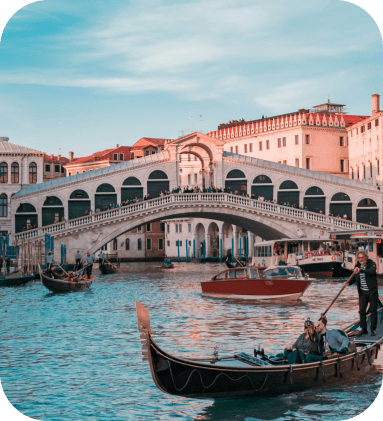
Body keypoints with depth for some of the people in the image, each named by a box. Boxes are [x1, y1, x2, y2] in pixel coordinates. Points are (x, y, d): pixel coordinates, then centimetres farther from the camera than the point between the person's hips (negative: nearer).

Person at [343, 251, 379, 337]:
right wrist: (348, 282, -9)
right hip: (362, 292, 4)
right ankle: (364, 329, 11)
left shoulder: (372, 264, -9)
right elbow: (354, 278, 11)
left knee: (373, 310, 2)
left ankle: (373, 329, 13)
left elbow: (372, 271, -32)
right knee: (361, 311, 1)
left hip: (372, 291, -4)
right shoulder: (357, 266, 5)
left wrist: (361, 270, -44)